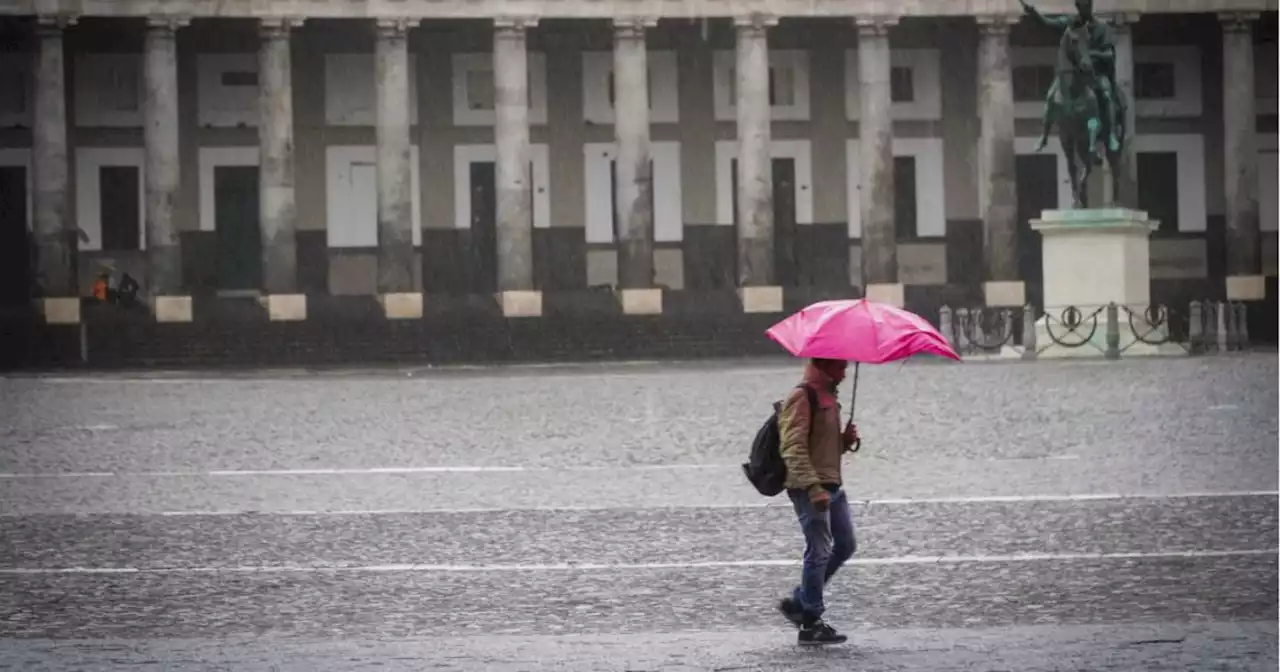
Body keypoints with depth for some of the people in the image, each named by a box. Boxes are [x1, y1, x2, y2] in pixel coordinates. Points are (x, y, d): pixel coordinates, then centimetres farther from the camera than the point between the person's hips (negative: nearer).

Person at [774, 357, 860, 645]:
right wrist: (813, 487, -26)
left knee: (846, 545, 12)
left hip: (832, 486, 10)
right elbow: (794, 448, -20)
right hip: (809, 489, -10)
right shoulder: (802, 397, -13)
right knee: (819, 553, -7)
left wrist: (846, 440, 5)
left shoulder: (828, 398, 18)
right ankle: (811, 624, 1)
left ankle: (798, 602, 21)